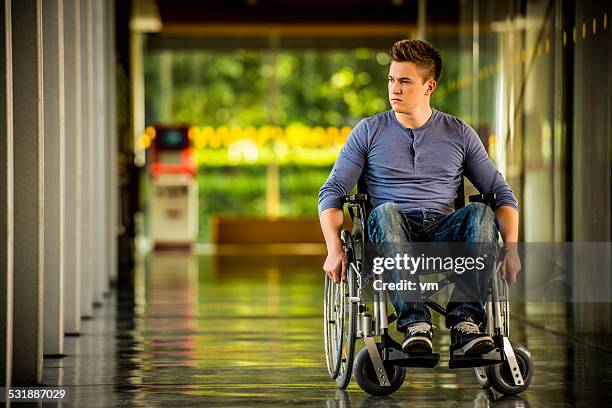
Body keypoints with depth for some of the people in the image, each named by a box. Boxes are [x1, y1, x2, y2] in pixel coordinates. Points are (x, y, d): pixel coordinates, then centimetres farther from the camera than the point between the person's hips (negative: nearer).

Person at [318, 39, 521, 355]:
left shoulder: (459, 134, 14)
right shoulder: (368, 132, 11)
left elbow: (502, 193, 12)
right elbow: (332, 192, 6)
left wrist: (511, 246, -6)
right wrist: (334, 249, -11)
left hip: (445, 232, 1)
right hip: (391, 234, -1)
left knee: (481, 213, -31)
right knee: (385, 212, -36)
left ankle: (465, 318, -40)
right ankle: (414, 322, -46)